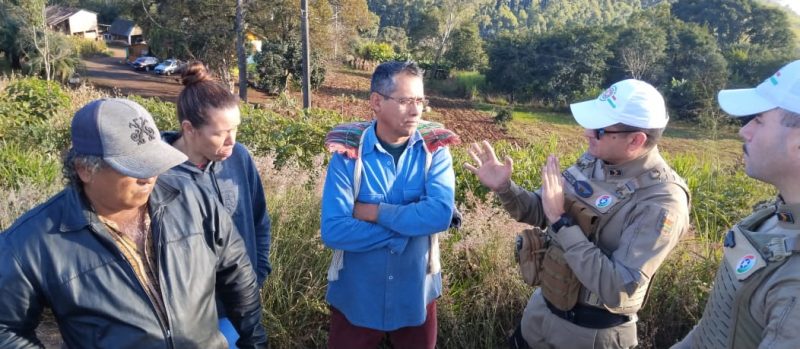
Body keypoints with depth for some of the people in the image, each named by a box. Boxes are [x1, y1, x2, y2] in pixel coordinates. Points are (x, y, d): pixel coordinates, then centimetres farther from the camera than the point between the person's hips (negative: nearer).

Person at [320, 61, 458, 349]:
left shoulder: (435, 150, -8)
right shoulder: (348, 153, -13)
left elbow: (441, 214, -23)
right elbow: (333, 231, -21)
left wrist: (374, 212, -20)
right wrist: (406, 230, -20)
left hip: (415, 296, 1)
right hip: (355, 298, -1)